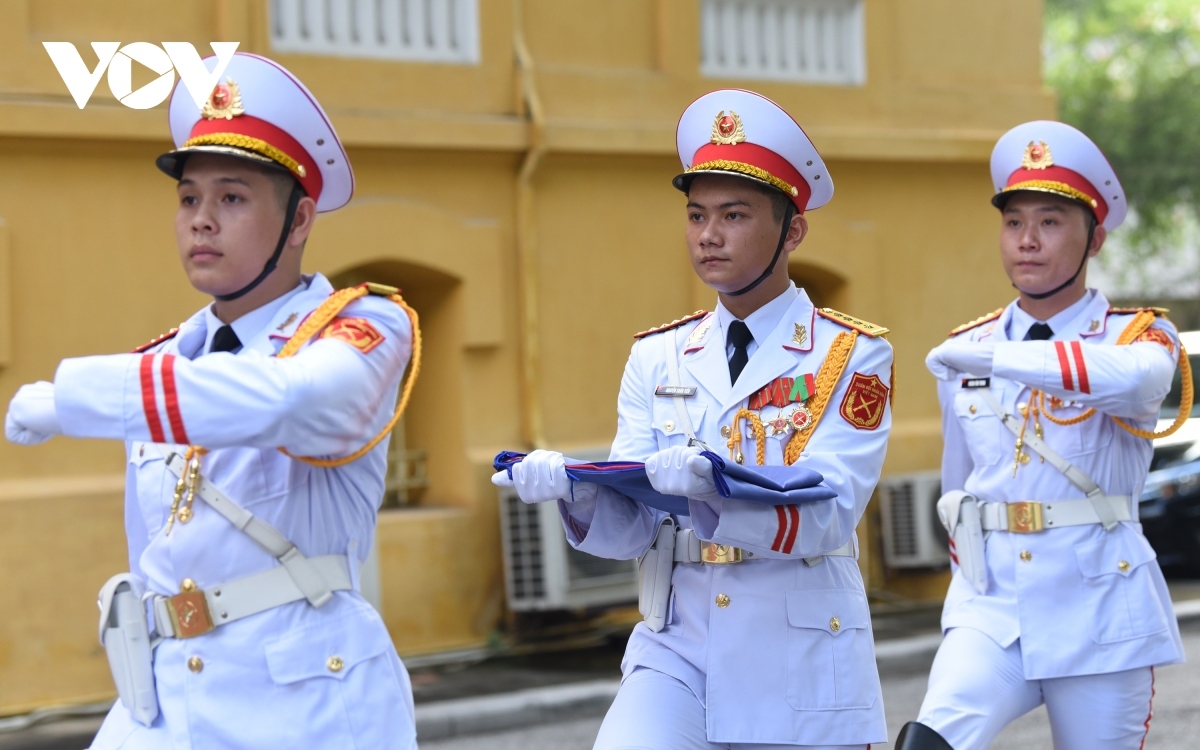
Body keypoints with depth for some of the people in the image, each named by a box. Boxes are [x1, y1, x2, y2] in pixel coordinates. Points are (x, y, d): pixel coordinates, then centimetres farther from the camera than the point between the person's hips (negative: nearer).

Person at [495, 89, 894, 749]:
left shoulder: (853, 355, -3)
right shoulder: (657, 358, 7)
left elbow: (824, 514, -17)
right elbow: (630, 526, 0)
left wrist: (712, 488, -35)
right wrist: (572, 489, -23)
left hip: (801, 663, -2)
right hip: (675, 647, 2)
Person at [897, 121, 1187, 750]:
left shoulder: (1139, 335, -1)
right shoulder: (963, 354, 10)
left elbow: (1132, 376, -27)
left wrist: (994, 357, -27)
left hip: (1098, 609, -2)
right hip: (991, 606, 2)